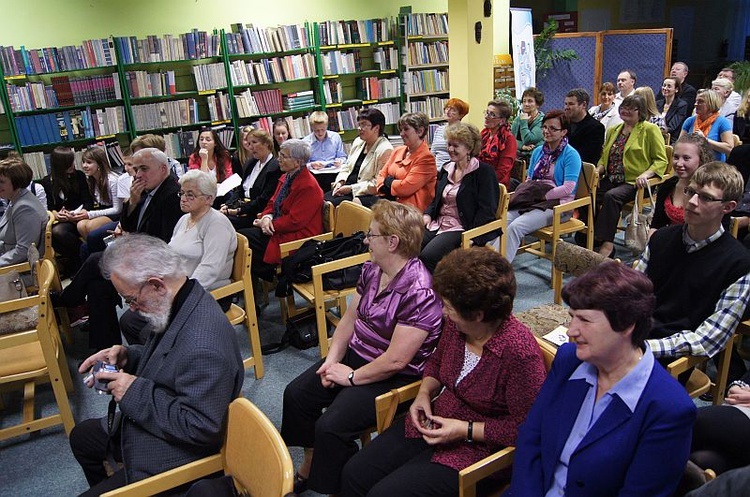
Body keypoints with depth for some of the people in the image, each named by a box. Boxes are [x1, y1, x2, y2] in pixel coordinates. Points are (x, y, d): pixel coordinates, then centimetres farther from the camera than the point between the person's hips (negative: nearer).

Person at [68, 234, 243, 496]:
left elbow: (200, 428, -32)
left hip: (167, 458, -10)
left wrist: (136, 393, -26)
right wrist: (127, 356, -4)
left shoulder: (204, 346, -38)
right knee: (81, 436, 29)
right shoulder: (182, 303, -6)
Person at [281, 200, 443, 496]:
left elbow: (395, 360, -27)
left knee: (330, 426, -21)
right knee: (296, 394, 5)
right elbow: (350, 317, 9)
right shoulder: (371, 270, -1)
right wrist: (332, 359, -4)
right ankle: (310, 465, 26)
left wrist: (352, 376, -15)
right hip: (355, 354, 9)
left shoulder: (419, 292, -28)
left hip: (394, 377, -9)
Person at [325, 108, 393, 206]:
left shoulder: (385, 150, -14)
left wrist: (351, 188, -16)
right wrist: (340, 182, 1)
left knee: (331, 203, -26)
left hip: (366, 195, -8)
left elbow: (377, 183, -17)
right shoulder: (358, 142, 12)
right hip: (346, 189, 8)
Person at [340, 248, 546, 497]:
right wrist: (424, 393, -5)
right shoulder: (455, 323, -7)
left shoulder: (519, 352, -27)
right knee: (354, 473, 1)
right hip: (434, 422, 7)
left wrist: (465, 430, -21)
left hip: (478, 445, -7)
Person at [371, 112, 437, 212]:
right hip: (390, 199, 7)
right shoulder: (397, 151, 16)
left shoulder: (426, 158, -10)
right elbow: (381, 175, 13)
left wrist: (388, 181, 0)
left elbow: (406, 188, -17)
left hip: (410, 206, -7)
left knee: (363, 203, -24)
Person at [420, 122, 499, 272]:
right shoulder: (447, 168, 19)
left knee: (428, 256, -30)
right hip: (438, 224, 7)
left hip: (462, 228, -6)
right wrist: (428, 214, 5)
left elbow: (486, 210, -10)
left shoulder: (484, 171, -3)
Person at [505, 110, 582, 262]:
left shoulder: (570, 155, -2)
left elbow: (568, 188, -11)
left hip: (555, 204, -6)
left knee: (515, 227, -31)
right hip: (531, 201, 6)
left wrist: (543, 195, -14)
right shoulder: (538, 151, 19)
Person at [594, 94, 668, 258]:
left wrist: (645, 174, -20)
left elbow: (661, 160, -3)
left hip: (634, 182, -5)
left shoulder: (650, 129, 2)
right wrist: (597, 171, 2)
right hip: (611, 179, 6)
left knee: (611, 196, -34)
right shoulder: (613, 130, 21)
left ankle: (607, 244, -30)